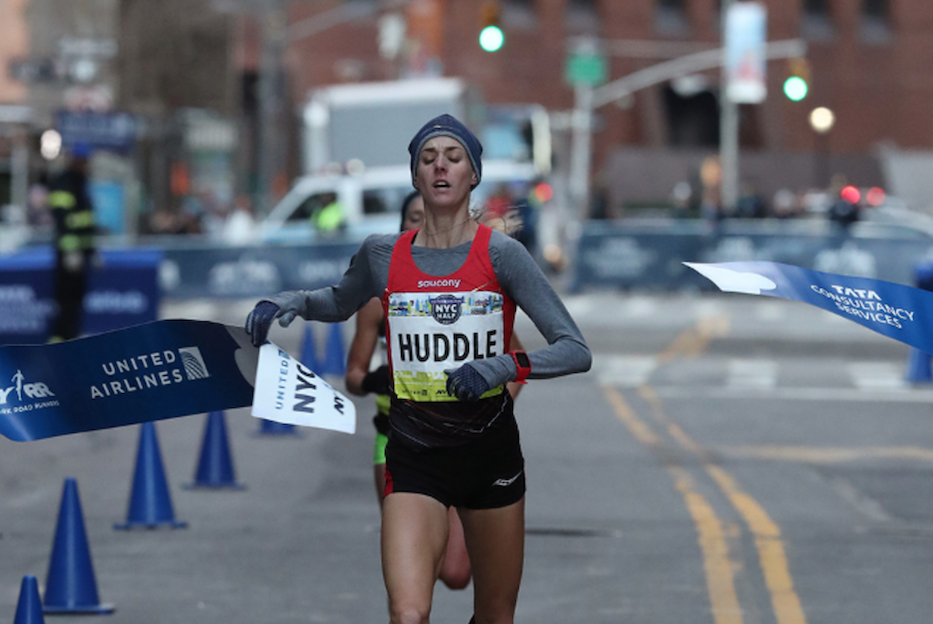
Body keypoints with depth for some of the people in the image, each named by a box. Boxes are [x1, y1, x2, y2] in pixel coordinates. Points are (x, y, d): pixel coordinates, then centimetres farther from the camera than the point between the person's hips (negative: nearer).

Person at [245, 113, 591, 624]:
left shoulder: (500, 254, -6)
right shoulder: (383, 255, 1)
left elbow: (576, 351, -10)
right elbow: (341, 303, 24)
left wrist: (504, 367, -25)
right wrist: (292, 302, 3)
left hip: (492, 453, 0)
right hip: (414, 456, 0)